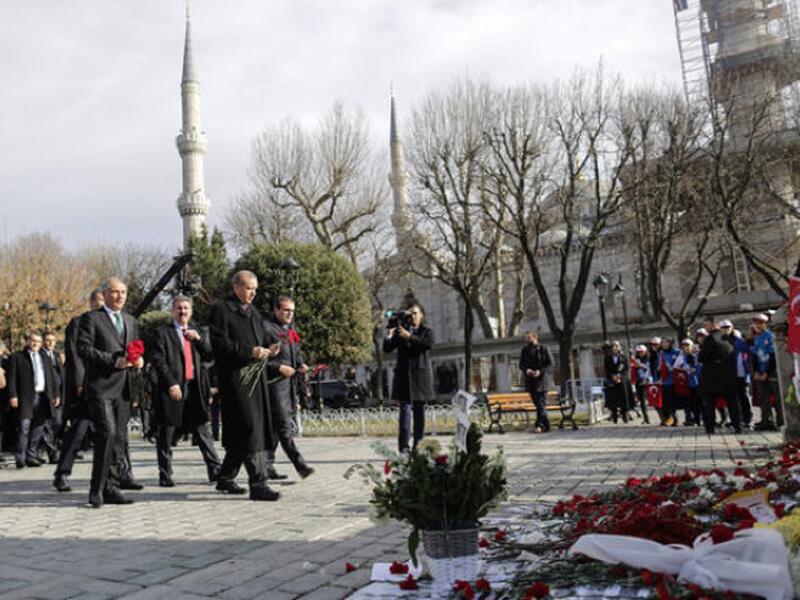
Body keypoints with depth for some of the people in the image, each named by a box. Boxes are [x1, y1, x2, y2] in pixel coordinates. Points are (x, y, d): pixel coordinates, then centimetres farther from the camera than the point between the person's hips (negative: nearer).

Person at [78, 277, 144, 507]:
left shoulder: (130, 321, 20)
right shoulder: (91, 318, 0)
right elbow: (83, 348, -9)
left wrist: (139, 360, 3)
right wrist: (113, 361, -17)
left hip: (123, 387, 6)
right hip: (101, 386, -6)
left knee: (119, 437, 6)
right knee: (107, 433, -15)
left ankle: (110, 487, 14)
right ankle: (96, 489, -6)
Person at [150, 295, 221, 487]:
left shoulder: (199, 333, 19)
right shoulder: (162, 333, 4)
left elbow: (209, 356, 10)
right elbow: (158, 361, -5)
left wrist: (199, 339, -4)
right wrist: (171, 383, -15)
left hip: (195, 389, 3)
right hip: (172, 389, -3)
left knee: (203, 432, 2)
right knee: (166, 437, 3)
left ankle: (215, 471, 3)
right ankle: (165, 476, 12)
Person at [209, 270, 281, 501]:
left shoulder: (253, 312, 20)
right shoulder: (221, 309, -5)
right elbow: (220, 343, -13)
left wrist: (267, 351, 4)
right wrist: (249, 352, -19)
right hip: (235, 376, -8)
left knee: (241, 432, 12)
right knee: (250, 429, -11)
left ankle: (225, 478, 25)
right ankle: (258, 484, -9)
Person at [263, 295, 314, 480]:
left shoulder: (290, 331, 21)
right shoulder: (267, 328, -6)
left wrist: (301, 365, 9)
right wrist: (279, 367, -17)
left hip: (289, 382, 9)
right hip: (275, 383, -9)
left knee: (275, 426, 11)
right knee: (284, 425, -11)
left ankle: (267, 466, 17)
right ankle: (300, 465, -14)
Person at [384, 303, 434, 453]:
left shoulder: (427, 331, 8)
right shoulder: (400, 330, 10)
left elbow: (429, 344, -14)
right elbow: (387, 349, 4)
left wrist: (410, 336, -21)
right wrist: (389, 335, -14)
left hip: (420, 377, 1)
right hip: (403, 375, -1)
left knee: (419, 413, 6)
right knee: (405, 411, -11)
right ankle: (403, 449, -15)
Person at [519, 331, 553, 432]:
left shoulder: (543, 349, -1)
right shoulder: (524, 350, 10)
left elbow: (550, 363, -2)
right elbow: (521, 364, 12)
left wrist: (540, 371, -17)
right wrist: (526, 370, -11)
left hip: (541, 379, -4)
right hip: (530, 380, 4)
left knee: (541, 403, -9)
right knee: (537, 404, 6)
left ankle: (540, 425, -13)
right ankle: (546, 425, 14)